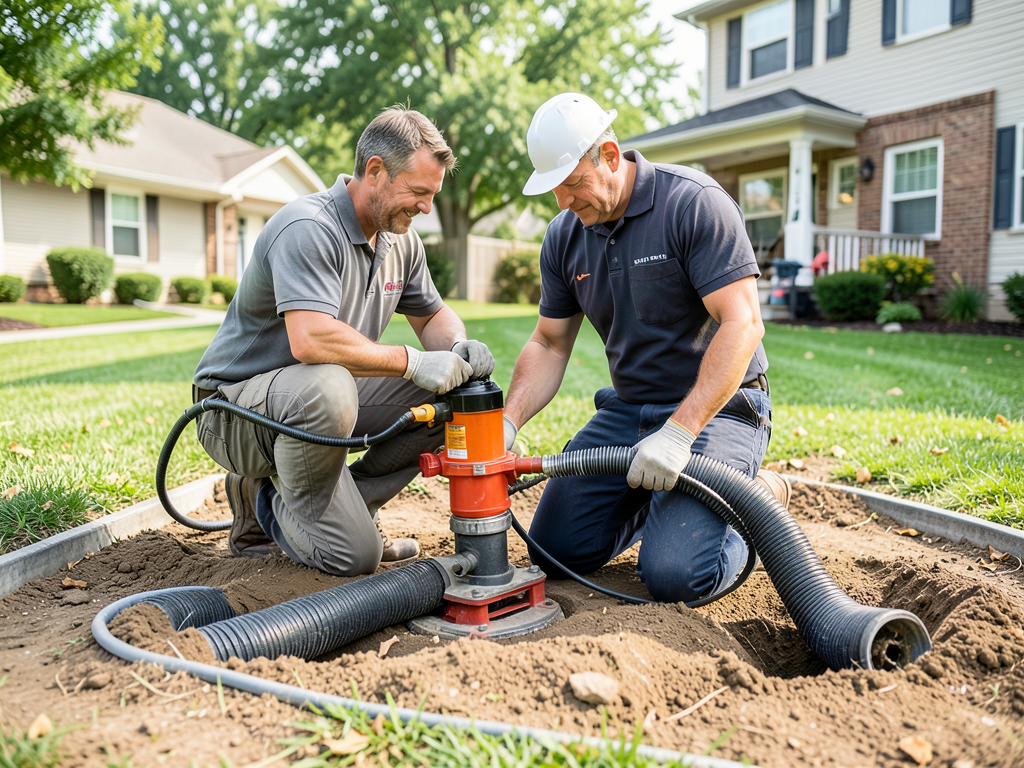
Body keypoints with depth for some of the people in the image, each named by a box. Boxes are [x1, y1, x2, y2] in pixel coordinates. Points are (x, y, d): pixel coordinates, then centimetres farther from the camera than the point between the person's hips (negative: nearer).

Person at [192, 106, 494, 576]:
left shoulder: (401, 240, 4)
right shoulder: (307, 228, -24)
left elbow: (433, 316, 14)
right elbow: (311, 340, -38)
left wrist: (460, 351, -9)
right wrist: (413, 362, -32)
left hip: (323, 397, 9)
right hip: (237, 408, -8)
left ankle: (349, 503, 6)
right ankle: (264, 506, -1)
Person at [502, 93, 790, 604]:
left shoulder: (695, 203, -19)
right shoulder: (564, 236, 1)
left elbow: (743, 325, -24)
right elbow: (549, 345, 6)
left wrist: (678, 432, -31)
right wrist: (506, 423, -10)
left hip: (716, 406, -6)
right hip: (627, 409, 6)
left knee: (674, 575, -20)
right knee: (555, 549, 4)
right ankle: (655, 499, 27)